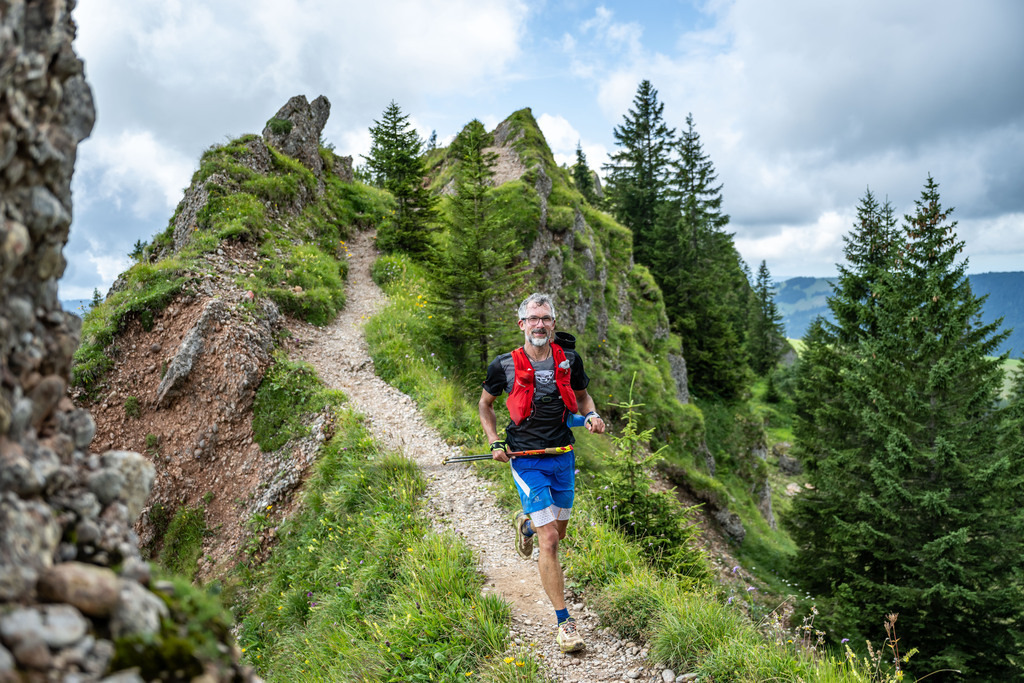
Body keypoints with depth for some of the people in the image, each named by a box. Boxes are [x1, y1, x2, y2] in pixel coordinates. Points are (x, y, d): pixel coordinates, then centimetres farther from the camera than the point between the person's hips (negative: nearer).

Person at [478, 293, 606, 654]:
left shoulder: (569, 360, -1)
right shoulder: (504, 365, -8)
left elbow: (582, 395, 16)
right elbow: (485, 404, 9)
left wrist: (592, 414, -6)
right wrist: (495, 443, -3)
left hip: (563, 457, 4)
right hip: (527, 461, -4)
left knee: (558, 531, 19)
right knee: (548, 540, -10)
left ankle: (526, 522, 55)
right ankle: (564, 621, 3)